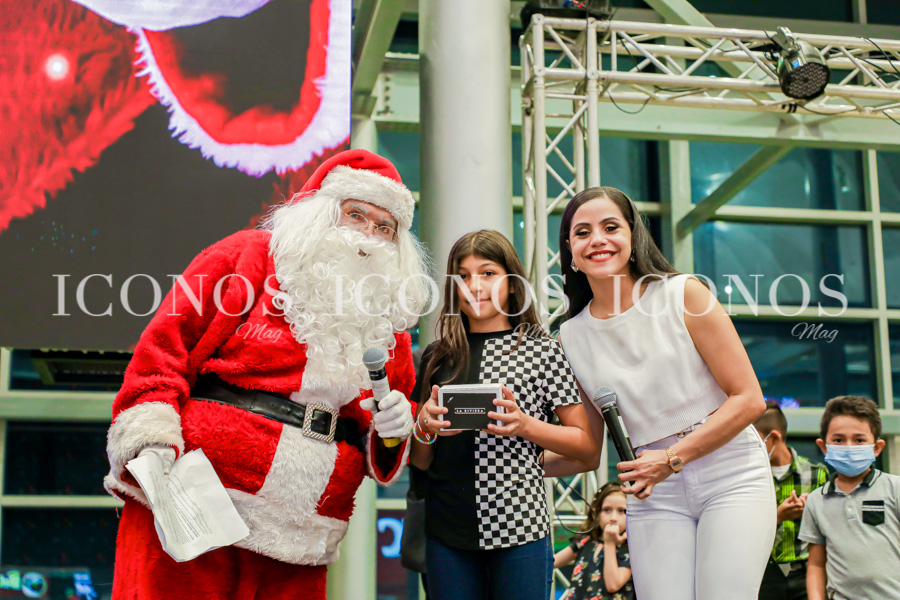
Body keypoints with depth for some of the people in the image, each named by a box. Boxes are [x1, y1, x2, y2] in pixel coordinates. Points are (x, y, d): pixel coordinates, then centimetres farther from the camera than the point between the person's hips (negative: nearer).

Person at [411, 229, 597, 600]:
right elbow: (420, 462, 13)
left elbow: (587, 444, 1)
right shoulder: (437, 357, 9)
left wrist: (524, 425, -13)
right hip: (447, 531, 2)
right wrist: (424, 427, -8)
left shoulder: (541, 350, 2)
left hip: (518, 527, -2)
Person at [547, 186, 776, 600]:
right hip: (654, 493, 3)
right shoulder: (572, 338, 4)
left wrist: (672, 458, -14)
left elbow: (749, 399, -6)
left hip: (732, 476, -2)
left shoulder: (683, 294, -5)